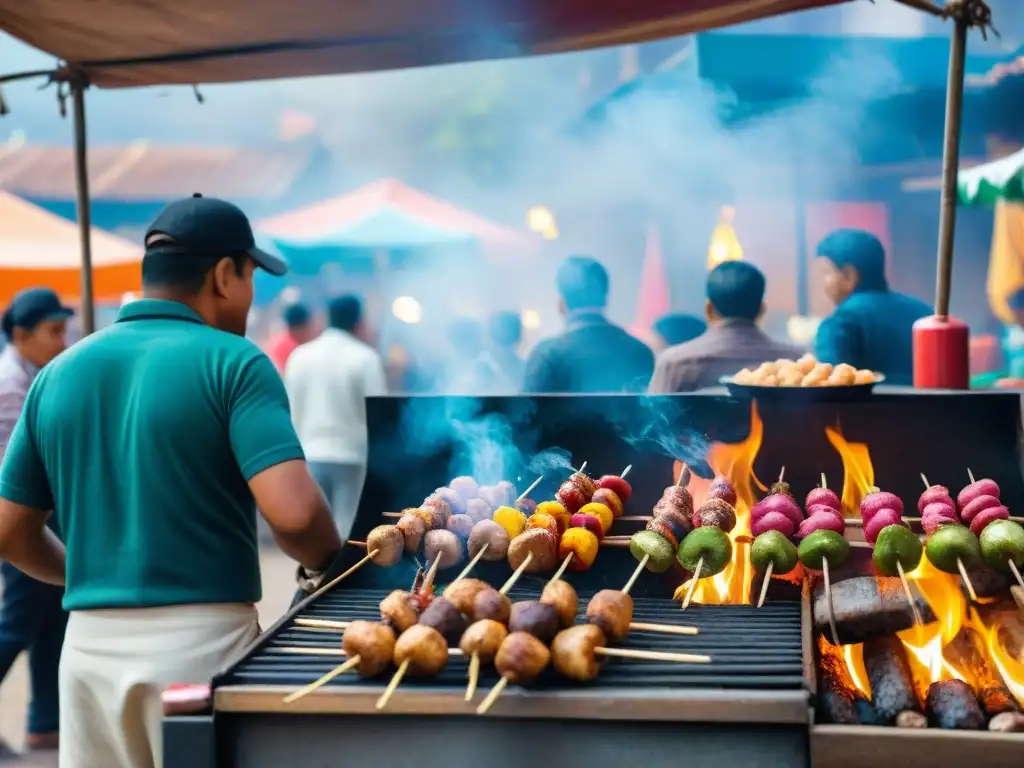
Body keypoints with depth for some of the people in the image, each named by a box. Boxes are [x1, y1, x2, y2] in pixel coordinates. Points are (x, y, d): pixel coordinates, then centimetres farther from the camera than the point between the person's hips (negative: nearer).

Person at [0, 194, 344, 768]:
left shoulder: (59, 373, 7)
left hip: (90, 645, 5)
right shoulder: (232, 362, -9)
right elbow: (293, 512, -21)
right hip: (202, 640, -4)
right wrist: (326, 568, 0)